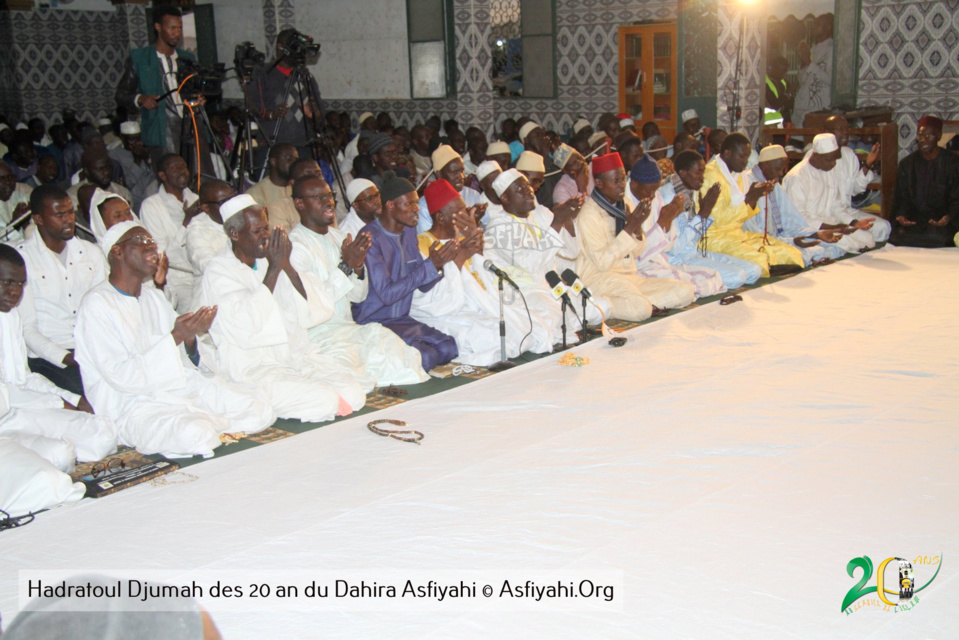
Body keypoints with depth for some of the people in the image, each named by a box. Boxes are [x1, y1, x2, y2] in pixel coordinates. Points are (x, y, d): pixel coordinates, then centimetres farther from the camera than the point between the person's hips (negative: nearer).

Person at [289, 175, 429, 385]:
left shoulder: (339, 236, 16)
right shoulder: (294, 246, -8)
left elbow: (358, 296, 14)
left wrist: (358, 267, -6)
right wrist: (346, 266, -17)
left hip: (348, 328, 7)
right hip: (316, 334, -7)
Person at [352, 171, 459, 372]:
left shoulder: (409, 231, 10)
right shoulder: (371, 238, -17)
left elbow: (424, 285, 11)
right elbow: (387, 293, -23)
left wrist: (438, 264, -11)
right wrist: (430, 265, -23)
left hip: (402, 320, 8)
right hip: (372, 323, -8)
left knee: (448, 348, -13)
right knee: (424, 356, -27)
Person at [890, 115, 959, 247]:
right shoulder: (907, 164, 11)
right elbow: (902, 198, 9)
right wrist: (901, 216, -14)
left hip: (941, 222, -1)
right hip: (913, 221, 2)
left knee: (937, 237, -35)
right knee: (898, 238, -30)